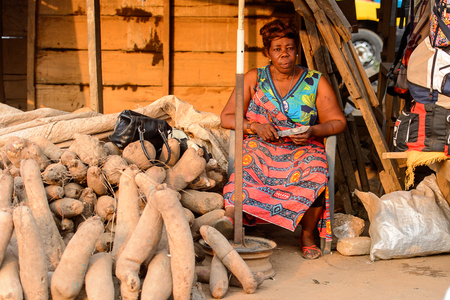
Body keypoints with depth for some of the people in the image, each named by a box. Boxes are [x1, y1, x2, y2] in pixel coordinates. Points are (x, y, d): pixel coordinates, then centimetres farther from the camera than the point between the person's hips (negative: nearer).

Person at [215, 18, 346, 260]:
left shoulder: (316, 83, 8)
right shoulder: (254, 79, 9)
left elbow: (338, 122, 8)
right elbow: (226, 118, 6)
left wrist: (313, 131, -13)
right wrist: (255, 126, -13)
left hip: (303, 150, 0)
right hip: (262, 147, 1)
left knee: (315, 174, -32)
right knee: (248, 163, -33)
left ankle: (308, 235, -15)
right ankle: (230, 216, -49)